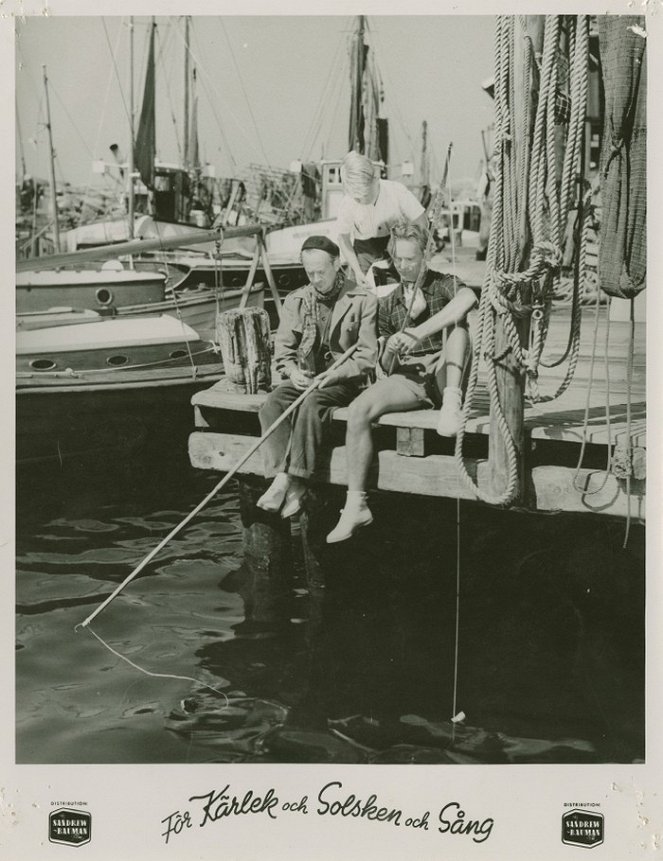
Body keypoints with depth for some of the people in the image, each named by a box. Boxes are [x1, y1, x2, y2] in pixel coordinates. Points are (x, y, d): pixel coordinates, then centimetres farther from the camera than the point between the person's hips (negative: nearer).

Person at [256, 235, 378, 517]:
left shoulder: (363, 301, -3)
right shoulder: (296, 301, 10)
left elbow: (366, 357, -7)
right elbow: (282, 347, 13)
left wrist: (329, 376, -18)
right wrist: (293, 371, -9)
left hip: (342, 381, -4)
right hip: (303, 377, 4)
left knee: (310, 405, -36)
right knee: (271, 405, -27)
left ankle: (286, 480, -35)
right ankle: (291, 486, -34)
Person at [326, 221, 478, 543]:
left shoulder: (443, 285, 6)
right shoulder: (388, 304, 19)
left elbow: (468, 299, -23)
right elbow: (385, 367, 16)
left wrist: (419, 332, -30)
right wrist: (389, 350, -10)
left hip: (443, 375, -3)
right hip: (407, 379, 3)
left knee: (458, 325, -28)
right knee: (358, 410, -24)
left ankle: (452, 401, -43)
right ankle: (356, 505, -24)